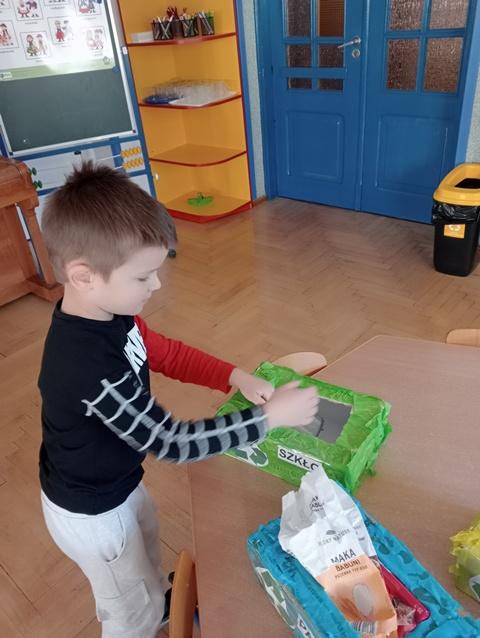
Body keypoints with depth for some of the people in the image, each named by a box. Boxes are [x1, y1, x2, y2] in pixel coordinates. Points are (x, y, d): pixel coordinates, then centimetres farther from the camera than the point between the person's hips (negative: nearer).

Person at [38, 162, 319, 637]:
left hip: (116, 484, 9)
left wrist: (234, 376, -14)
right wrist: (269, 416, -31)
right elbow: (171, 442, -37)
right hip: (91, 512, -8)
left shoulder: (109, 314, -15)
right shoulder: (89, 365, -41)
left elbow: (165, 353, -1)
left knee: (147, 544, 36)